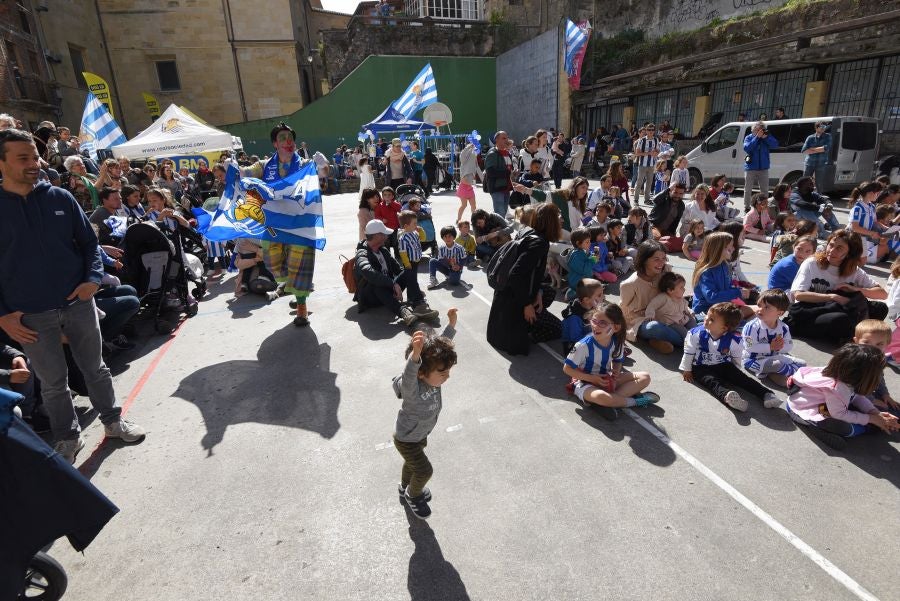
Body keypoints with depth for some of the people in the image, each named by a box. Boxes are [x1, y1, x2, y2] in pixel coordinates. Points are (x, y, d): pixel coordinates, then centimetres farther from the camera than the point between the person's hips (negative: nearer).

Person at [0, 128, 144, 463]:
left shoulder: (60, 198, 1)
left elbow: (88, 241, 7)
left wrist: (93, 278, -10)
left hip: (78, 302, 1)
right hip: (29, 315, -1)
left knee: (95, 367, 15)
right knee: (53, 382, 11)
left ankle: (113, 421, 32)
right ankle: (67, 439, 28)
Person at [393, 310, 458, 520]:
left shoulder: (432, 375, -25)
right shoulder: (412, 388, -44)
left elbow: (442, 344, -13)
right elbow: (409, 374, -69)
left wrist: (452, 323, -13)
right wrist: (415, 354, -87)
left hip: (421, 434, 7)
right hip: (406, 439, -7)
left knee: (413, 461, 30)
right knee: (424, 471, 5)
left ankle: (405, 487, 59)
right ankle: (412, 495, 38)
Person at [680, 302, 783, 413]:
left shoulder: (733, 340, -11)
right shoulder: (696, 334, -14)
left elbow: (737, 357, 8)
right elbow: (689, 352, -4)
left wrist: (733, 370, 10)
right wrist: (686, 370, 1)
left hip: (724, 366, 4)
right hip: (701, 368, -3)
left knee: (742, 378, -18)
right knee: (713, 382, -31)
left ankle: (767, 395, -30)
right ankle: (727, 397, -60)